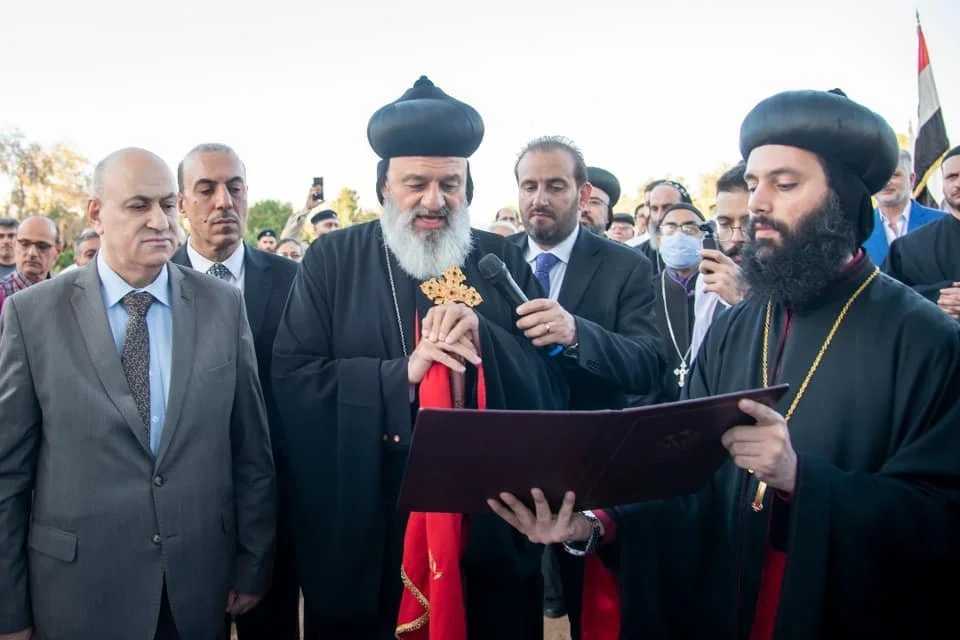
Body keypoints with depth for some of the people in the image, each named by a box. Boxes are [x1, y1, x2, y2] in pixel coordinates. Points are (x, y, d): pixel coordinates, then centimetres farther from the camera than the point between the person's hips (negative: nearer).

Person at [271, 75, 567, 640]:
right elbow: (292, 379, -9)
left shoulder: (505, 262, 4)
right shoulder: (332, 261, 0)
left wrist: (482, 336, -17)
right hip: (361, 531, -1)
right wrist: (400, 375, -20)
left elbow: (553, 387, 0)